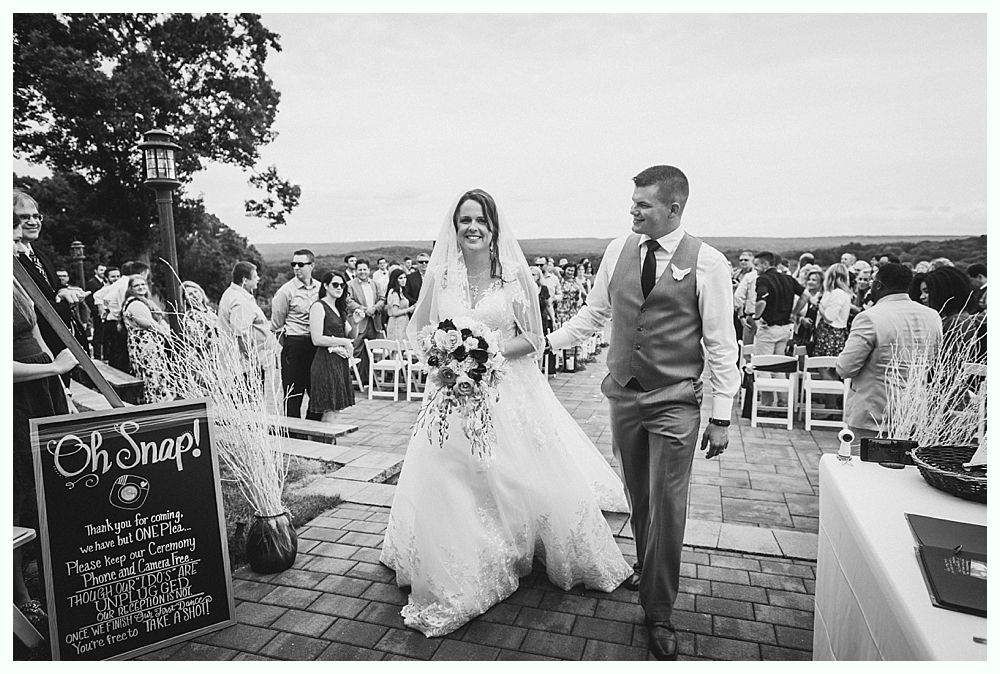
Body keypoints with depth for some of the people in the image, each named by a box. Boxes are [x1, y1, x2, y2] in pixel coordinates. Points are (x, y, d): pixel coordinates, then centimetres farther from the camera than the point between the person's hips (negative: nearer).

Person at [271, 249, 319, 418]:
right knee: (293, 395, 0)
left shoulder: (320, 288, 7)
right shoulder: (286, 291, -6)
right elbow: (276, 324, 0)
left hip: (316, 345, 5)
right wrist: (288, 344, 5)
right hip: (294, 345, -5)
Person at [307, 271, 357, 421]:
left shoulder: (338, 308, 17)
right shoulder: (318, 306, -9)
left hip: (340, 362, 8)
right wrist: (343, 342, -12)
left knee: (334, 409, 9)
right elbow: (317, 340, -17)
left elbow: (350, 335, 19)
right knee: (328, 411, -7)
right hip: (326, 362, -8)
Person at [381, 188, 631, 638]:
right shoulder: (440, 274, 1)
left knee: (529, 477, 4)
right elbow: (417, 330, 11)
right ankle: (456, 578, 22)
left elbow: (532, 338, 0)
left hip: (507, 391, -1)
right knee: (449, 485, 1)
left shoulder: (514, 273, -3)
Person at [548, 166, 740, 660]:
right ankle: (646, 568, 43)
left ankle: (659, 614, 18)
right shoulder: (618, 250, 1)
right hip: (623, 395, 4)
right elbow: (594, 313, 11)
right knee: (639, 498, 17)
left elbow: (721, 344, -6)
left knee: (667, 507, 0)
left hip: (675, 402, -3)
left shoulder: (707, 263, -9)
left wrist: (721, 416, -7)